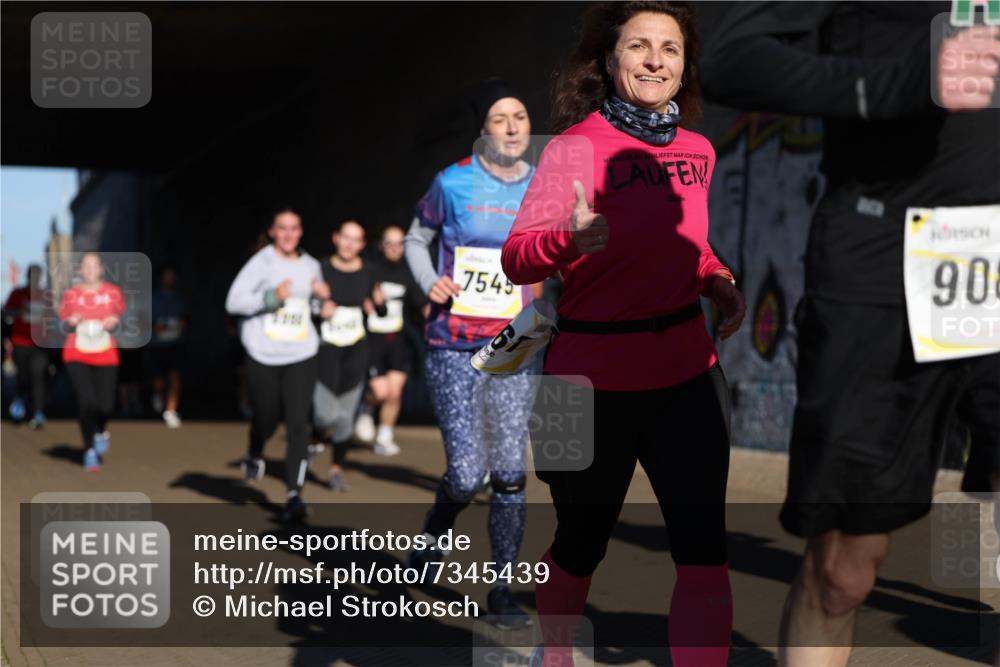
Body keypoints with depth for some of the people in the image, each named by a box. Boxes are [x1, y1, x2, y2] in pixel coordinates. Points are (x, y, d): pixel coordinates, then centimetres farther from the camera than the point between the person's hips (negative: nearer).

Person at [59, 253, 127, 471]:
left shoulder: (113, 292, 2)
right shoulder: (71, 294, 2)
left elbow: (121, 315, 13)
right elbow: (63, 320, 10)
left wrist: (115, 321, -9)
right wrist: (71, 322, -12)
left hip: (106, 356, 1)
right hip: (77, 356, -1)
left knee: (105, 405, -7)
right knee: (86, 401, -15)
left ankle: (101, 431, 32)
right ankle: (89, 449, 4)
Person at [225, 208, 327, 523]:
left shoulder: (311, 266, 11)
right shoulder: (261, 263, -3)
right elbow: (233, 301, -11)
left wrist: (321, 297, 2)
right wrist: (271, 297, -21)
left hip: (301, 357, 2)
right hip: (263, 356, -2)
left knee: (298, 423, -10)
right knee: (266, 417, 8)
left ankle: (295, 494, -12)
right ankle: (254, 456, 44)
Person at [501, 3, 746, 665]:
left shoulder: (698, 151, 4)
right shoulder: (576, 146, -12)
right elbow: (517, 258, -18)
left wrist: (719, 281, 2)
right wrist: (571, 238, -38)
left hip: (688, 373, 4)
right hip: (596, 381, -4)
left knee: (704, 554, -6)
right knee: (582, 544, 15)